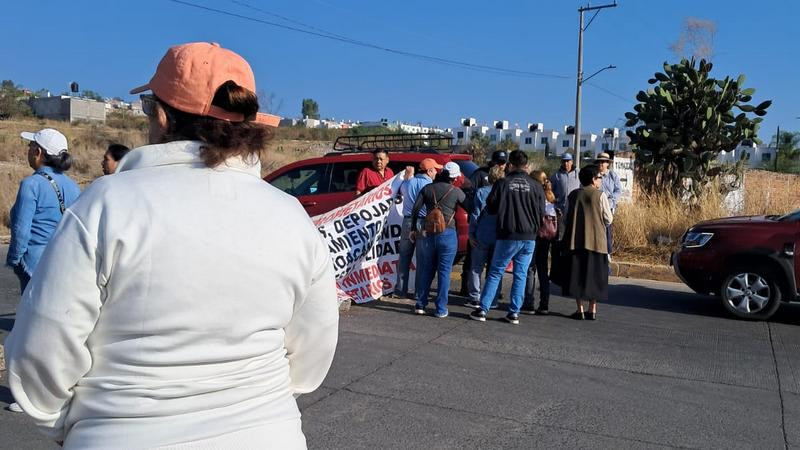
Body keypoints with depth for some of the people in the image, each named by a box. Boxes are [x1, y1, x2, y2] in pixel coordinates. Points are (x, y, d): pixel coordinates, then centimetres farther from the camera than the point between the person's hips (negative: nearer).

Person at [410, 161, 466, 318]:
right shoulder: (456, 192, -2)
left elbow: (415, 209, 4)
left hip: (428, 234, 3)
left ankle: (420, 305, 14)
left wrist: (413, 229, 12)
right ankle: (441, 309, 5)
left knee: (427, 270, 14)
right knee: (444, 272, 3)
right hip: (448, 235, -3)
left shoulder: (428, 188, 5)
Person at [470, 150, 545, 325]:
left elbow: (490, 208, 0)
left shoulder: (502, 184, -8)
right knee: (520, 275, 10)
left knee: (495, 273, 6)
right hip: (529, 238, 2)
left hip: (507, 236, -2)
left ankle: (482, 309, 5)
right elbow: (541, 213, 4)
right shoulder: (536, 186, -2)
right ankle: (514, 313, 11)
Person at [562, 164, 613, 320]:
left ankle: (580, 309, 5)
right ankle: (592, 310, 10)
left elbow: (568, 217, 7)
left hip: (576, 241, 2)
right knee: (594, 274, 8)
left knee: (577, 274, 7)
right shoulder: (600, 195, -6)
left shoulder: (574, 195, 4)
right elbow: (608, 220, -4)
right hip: (596, 241, -2)